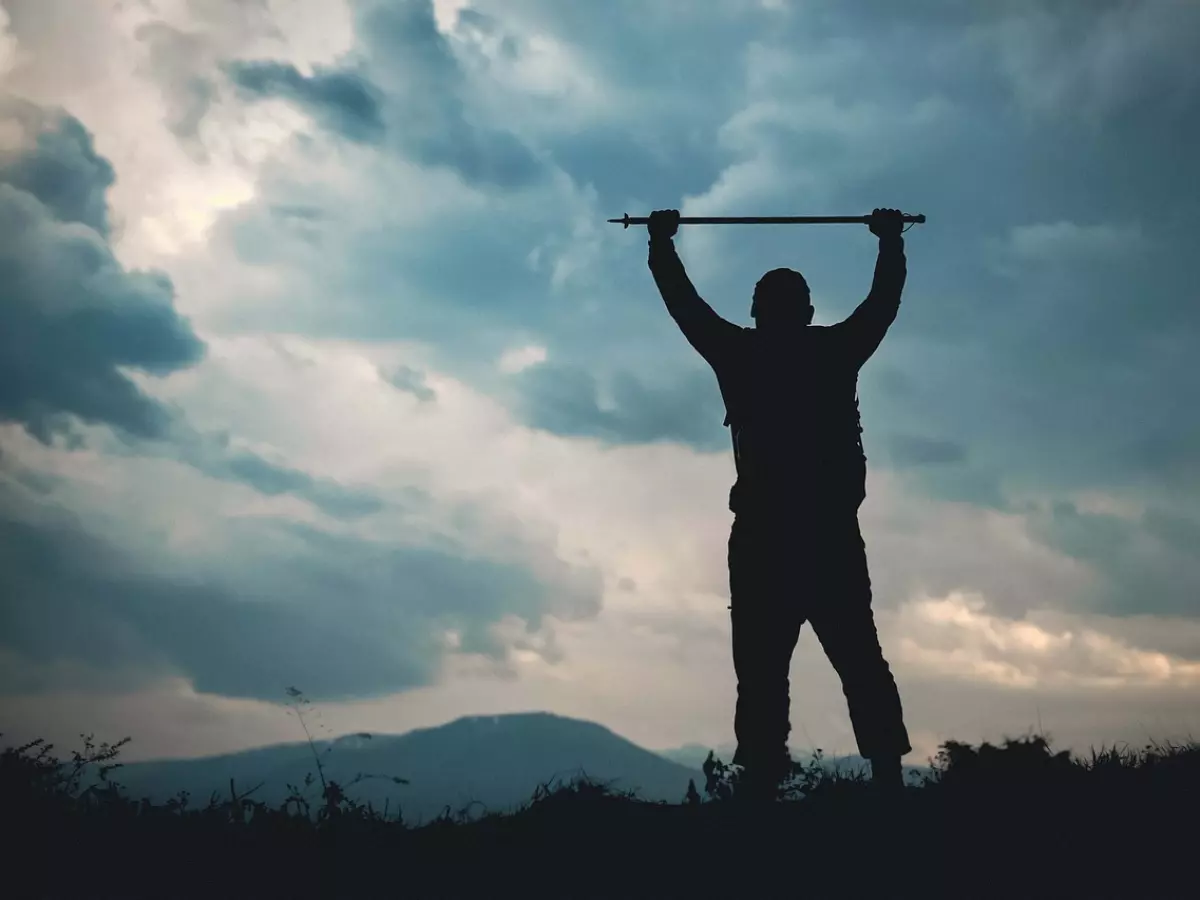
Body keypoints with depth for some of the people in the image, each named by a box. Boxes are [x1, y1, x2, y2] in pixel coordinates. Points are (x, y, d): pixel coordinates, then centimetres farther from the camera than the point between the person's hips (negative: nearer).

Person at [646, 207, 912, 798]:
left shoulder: (739, 354, 4)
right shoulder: (835, 351, 8)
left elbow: (684, 303, 17)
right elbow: (885, 300, 24)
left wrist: (661, 241, 31)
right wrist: (890, 240, 39)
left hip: (763, 535, -1)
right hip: (831, 533, 1)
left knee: (762, 674, -3)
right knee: (860, 662, 5)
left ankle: (762, 789, -11)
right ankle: (889, 782, -4)